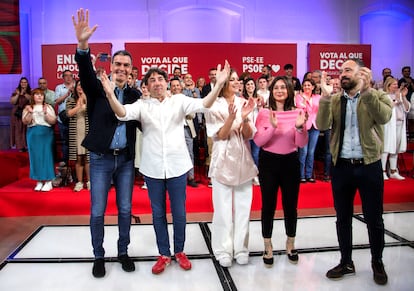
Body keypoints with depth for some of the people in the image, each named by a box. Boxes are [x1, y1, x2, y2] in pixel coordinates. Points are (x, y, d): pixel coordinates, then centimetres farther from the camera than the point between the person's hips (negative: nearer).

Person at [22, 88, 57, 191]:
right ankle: (39, 181, 11)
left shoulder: (48, 107, 8)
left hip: (46, 134, -1)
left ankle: (48, 182, 1)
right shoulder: (28, 108, 9)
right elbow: (25, 122, -2)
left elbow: (53, 121, -2)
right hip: (33, 134, 1)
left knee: (47, 155, -4)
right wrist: (30, 113, -16)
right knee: (35, 156, 2)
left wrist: (45, 113, -16)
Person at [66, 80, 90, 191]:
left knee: (87, 157, 0)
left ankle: (89, 181, 9)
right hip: (75, 132, 1)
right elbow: (69, 113, -6)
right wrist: (79, 106, -7)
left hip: (87, 132, -1)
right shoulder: (70, 100, 9)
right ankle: (79, 182, 9)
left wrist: (85, 97, -11)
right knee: (78, 158, 2)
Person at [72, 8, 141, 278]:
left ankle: (123, 252, 29)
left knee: (125, 209, 11)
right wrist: (83, 45, -41)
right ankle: (99, 256, 24)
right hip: (101, 159, -2)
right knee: (97, 212, 5)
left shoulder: (135, 94, 5)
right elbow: (86, 73, -24)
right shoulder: (98, 88, -3)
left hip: (126, 158, 2)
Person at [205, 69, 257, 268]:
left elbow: (249, 135, 0)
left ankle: (240, 248, 21)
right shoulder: (214, 106, -4)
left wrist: (245, 118, -19)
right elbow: (219, 136, -9)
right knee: (223, 208, 3)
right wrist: (231, 117, -25)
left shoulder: (244, 103, 4)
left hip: (243, 161, 3)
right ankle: (223, 250, 16)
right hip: (223, 161, -3)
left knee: (243, 207, 8)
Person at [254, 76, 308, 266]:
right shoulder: (264, 113, -4)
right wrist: (272, 127, -26)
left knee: (290, 205, 9)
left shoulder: (297, 113, 0)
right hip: (268, 162, -1)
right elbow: (258, 141, -11)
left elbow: (302, 144, -2)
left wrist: (300, 127, -21)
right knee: (268, 206, 3)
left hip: (290, 162, 2)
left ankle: (290, 245, 31)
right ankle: (268, 247, 21)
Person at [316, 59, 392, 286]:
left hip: (369, 165, -2)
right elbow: (322, 125, -10)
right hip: (341, 166, 2)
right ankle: (346, 262, 29)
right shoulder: (334, 101, 6)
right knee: (343, 218, 12)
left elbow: (384, 117, -20)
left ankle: (377, 262, 31)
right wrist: (325, 96, -20)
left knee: (374, 219, 9)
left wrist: (366, 90, -28)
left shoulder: (376, 96, 0)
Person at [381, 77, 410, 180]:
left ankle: (393, 171, 13)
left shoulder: (400, 95, 17)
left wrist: (403, 96, -1)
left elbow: (407, 109, 9)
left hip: (400, 124, 6)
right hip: (389, 124, -6)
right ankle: (383, 171, -6)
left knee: (395, 148, 8)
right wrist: (396, 98, -12)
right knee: (387, 147, -9)